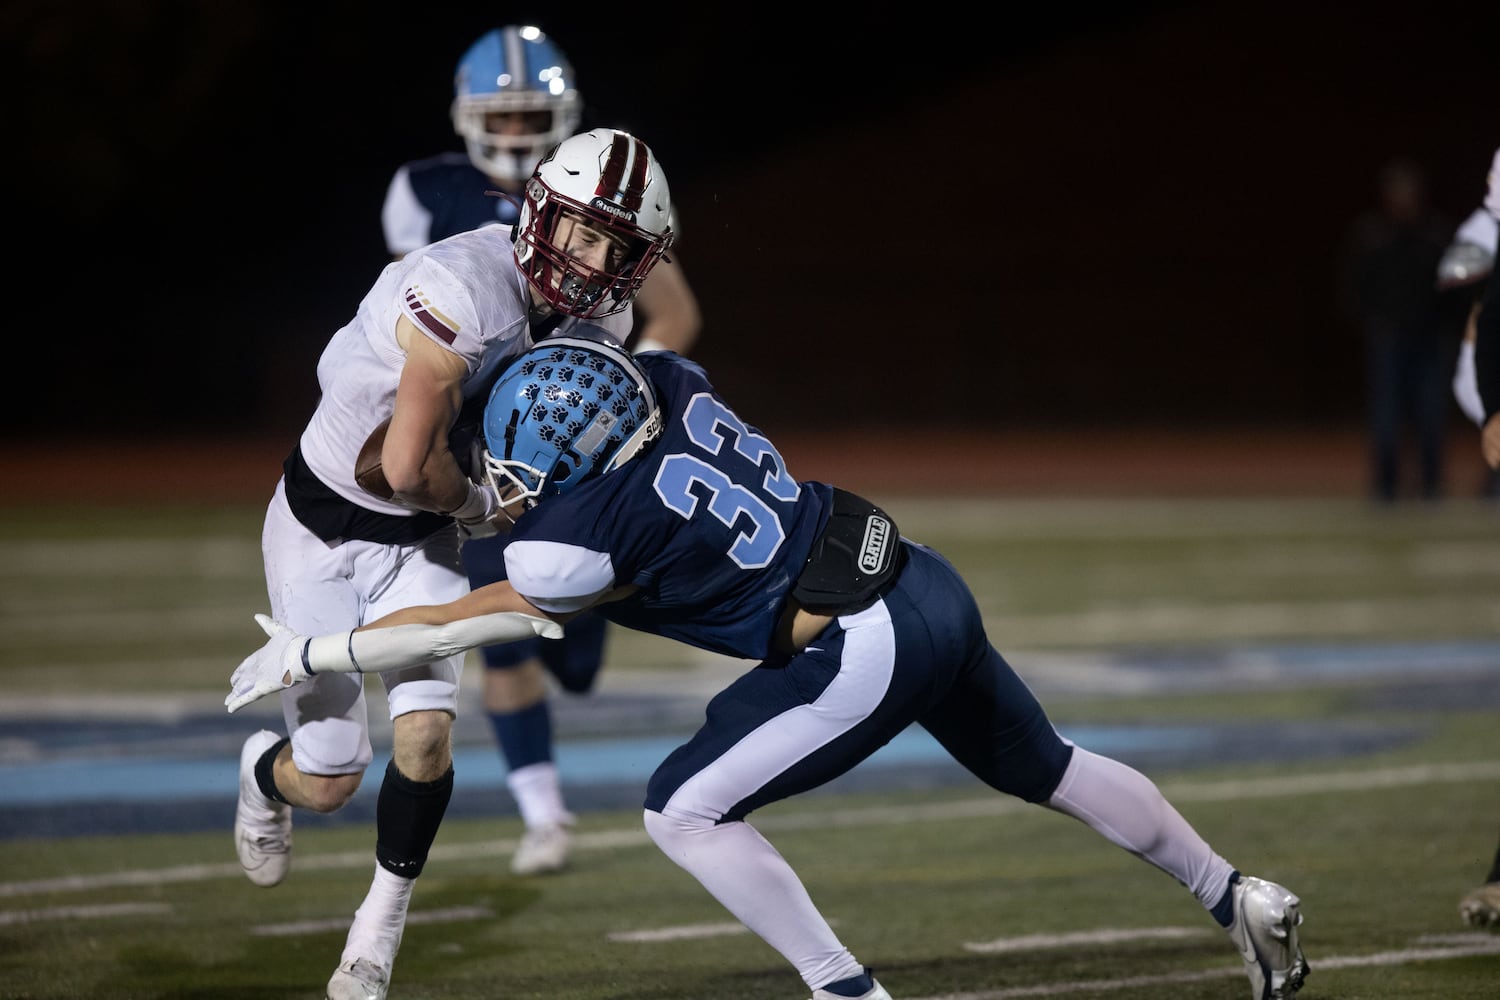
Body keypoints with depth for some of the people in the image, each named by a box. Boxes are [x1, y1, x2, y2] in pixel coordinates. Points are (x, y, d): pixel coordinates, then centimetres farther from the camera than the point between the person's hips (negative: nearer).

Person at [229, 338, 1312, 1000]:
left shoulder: (584, 537, -19)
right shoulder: (668, 378, -2)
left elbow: (453, 626, -3)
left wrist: (310, 652, 7)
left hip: (867, 650, -9)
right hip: (929, 585, 9)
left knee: (685, 810, -3)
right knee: (1048, 767, 27)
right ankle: (1239, 898, 39)